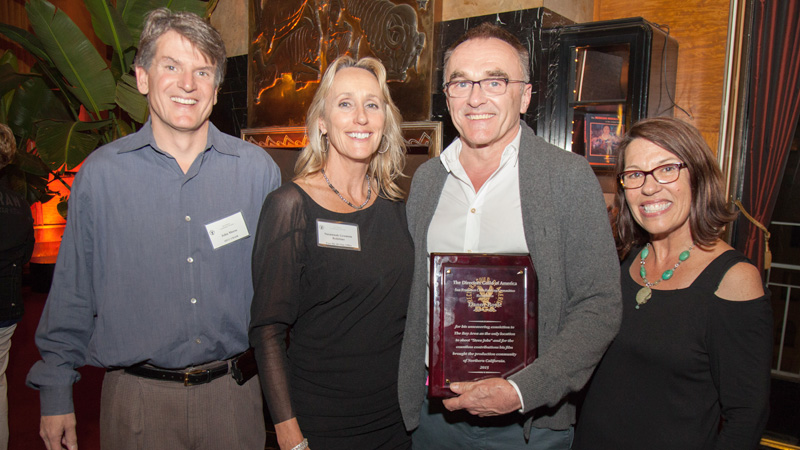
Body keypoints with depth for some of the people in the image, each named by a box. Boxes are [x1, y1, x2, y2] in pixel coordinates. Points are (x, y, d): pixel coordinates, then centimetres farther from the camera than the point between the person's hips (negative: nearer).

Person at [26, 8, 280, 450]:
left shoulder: (257, 169, -3)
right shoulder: (101, 172, -4)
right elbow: (72, 292, 2)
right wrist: (55, 393, 5)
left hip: (234, 391, 1)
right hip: (137, 396, 0)